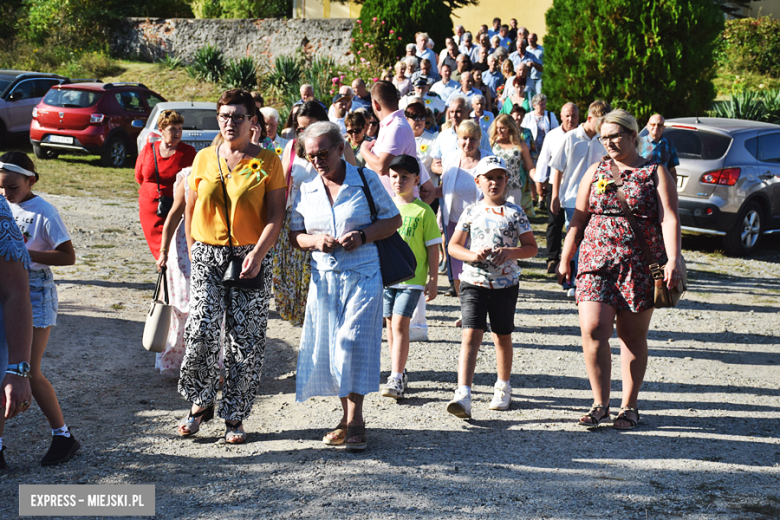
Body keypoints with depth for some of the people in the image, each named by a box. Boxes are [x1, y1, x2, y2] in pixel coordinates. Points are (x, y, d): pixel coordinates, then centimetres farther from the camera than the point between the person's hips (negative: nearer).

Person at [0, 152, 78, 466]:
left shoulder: (44, 213, -14)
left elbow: (68, 256, -17)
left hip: (35, 297, -6)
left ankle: (64, 437, 10)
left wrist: (26, 254, -24)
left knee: (28, 372, -4)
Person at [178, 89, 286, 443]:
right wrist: (193, 253, 10)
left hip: (251, 257, -2)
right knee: (201, 332, -9)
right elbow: (191, 210, 16)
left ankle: (235, 416, 13)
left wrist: (258, 254, -17)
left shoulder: (267, 162, 1)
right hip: (207, 256, 2)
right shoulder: (204, 159, 9)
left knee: (246, 340, 1)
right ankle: (201, 403, 13)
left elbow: (276, 215, -4)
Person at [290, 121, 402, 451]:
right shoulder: (305, 191, 10)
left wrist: (363, 236, -13)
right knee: (328, 346, 5)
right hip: (324, 277, 4)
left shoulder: (366, 180, 0)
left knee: (352, 343, -13)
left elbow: (394, 220, 3)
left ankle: (355, 420, -6)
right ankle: (347, 417, 19)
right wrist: (315, 241, -10)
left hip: (363, 275, -4)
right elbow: (294, 236, 12)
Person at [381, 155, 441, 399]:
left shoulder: (423, 211, -3)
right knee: (391, 325, 10)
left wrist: (433, 281, -3)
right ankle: (399, 372, 24)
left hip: (412, 278, -4)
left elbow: (433, 247, -1)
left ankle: (396, 379, -11)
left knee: (400, 324, -12)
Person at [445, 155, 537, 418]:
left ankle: (503, 388, 33)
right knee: (471, 335, -12)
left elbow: (531, 248, 3)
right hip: (473, 281, 0)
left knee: (502, 336, 13)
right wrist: (472, 255, -12)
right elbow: (453, 246, 8)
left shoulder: (515, 213, 2)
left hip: (505, 283, 1)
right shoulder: (471, 212, 5)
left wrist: (509, 251, -16)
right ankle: (463, 396, -21)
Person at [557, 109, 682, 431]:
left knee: (633, 336, 4)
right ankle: (600, 403, 4)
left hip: (640, 266, -2)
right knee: (593, 331, -10)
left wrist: (673, 260, -19)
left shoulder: (656, 172, 4)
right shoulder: (595, 172, 13)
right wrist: (565, 259, 12)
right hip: (597, 262, 2)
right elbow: (578, 219, 16)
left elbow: (669, 218, -6)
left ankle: (629, 406, 17)